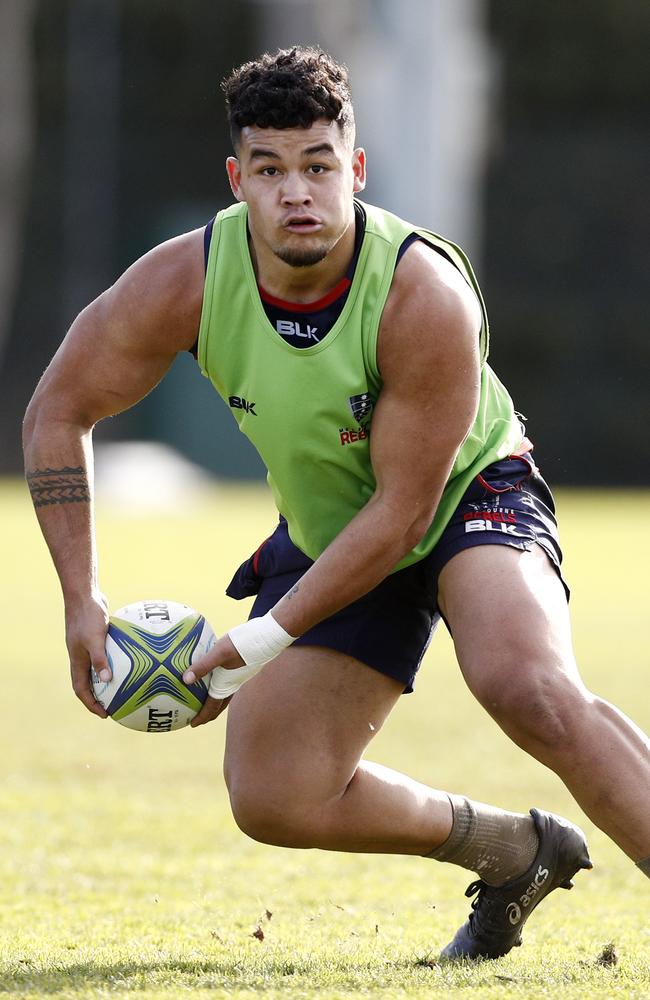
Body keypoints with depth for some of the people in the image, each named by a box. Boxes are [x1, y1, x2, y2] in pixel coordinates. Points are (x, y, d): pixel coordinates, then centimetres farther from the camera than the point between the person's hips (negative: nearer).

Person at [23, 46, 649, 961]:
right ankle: (514, 853, 19)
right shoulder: (187, 281, -21)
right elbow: (58, 412, -7)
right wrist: (81, 600, -13)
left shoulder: (424, 294, -32)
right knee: (272, 801, -2)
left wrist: (267, 640, -27)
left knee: (528, 688, -35)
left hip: (469, 494, -5)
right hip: (326, 531, 5)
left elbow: (403, 510, -26)